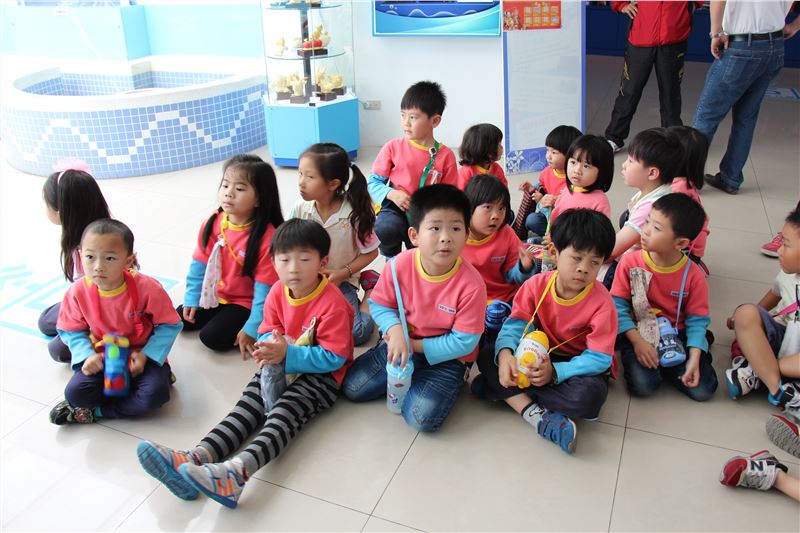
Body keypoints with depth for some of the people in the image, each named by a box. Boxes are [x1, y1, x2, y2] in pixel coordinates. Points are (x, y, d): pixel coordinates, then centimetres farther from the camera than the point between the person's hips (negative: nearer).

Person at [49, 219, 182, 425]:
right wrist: (86, 355, -15)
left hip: (140, 355, -1)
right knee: (75, 393, -24)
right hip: (101, 357, 2)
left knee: (155, 394, -28)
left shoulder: (147, 288, -22)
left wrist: (146, 355, -19)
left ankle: (96, 411, -9)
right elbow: (72, 330, 3)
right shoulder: (78, 292, -13)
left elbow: (169, 325, -11)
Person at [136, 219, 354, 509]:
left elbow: (334, 357, -23)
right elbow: (266, 331, 8)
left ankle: (235, 472, -52)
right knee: (249, 403, -14)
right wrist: (272, 345, -19)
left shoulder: (332, 303, -23)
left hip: (322, 373, -7)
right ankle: (197, 458, -34)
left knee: (286, 409, -29)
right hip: (281, 364, 7)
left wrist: (287, 353, -33)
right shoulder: (277, 293, -2)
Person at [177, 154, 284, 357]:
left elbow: (265, 289, -23)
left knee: (212, 337, -20)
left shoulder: (267, 237, -27)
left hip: (245, 302, -6)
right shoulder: (213, 223, -9)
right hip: (215, 295, 7)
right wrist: (192, 299, 4)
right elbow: (199, 264, 3)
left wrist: (252, 329, -20)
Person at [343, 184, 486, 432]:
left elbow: (464, 342, -20)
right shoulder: (400, 265, -19)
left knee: (422, 417, -20)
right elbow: (379, 304, -4)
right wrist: (395, 331, -24)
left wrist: (416, 346, -20)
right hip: (402, 341, 3)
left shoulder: (471, 285, -27)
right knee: (353, 388, 0)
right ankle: (409, 378, 17)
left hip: (446, 355, -3)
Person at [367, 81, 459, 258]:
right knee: (386, 230, -34)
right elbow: (373, 182, 0)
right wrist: (392, 194, -19)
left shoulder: (445, 155, -4)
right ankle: (392, 260, -2)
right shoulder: (393, 147, -5)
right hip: (395, 210, -1)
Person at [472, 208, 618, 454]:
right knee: (487, 357, -17)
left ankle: (508, 392, -23)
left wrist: (554, 372, -35)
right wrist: (505, 354, -37)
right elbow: (515, 324, -13)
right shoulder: (536, 285, -12)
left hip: (578, 365, -3)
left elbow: (599, 358, -21)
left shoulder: (602, 303, -20)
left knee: (589, 394, -36)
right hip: (538, 356, 3)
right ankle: (534, 413, -30)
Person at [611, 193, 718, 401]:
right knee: (643, 385, -25)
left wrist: (694, 358, -17)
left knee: (703, 389, -12)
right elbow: (618, 306, -11)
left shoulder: (693, 275, -10)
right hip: (637, 332, -2)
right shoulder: (630, 262, -12)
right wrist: (637, 341, -21)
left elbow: (697, 320, -5)